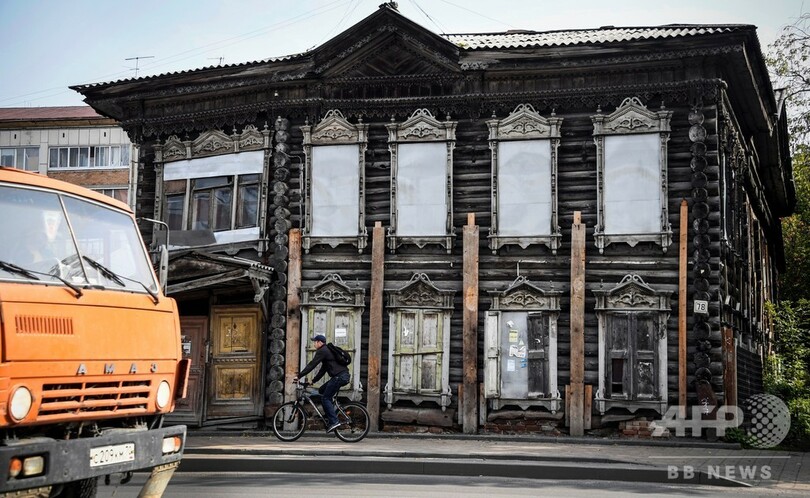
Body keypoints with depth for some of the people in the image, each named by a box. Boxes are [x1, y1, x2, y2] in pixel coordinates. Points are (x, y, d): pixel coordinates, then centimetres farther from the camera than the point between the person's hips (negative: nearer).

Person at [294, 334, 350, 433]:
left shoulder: (322, 351, -5)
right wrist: (313, 381, 27)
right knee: (322, 391, 18)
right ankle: (330, 417, 15)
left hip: (339, 376, -10)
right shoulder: (327, 351, 27)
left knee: (325, 398, -6)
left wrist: (299, 376, -7)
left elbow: (311, 365, -10)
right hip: (343, 376, 10)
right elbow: (323, 370, 29)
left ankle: (334, 422, -12)